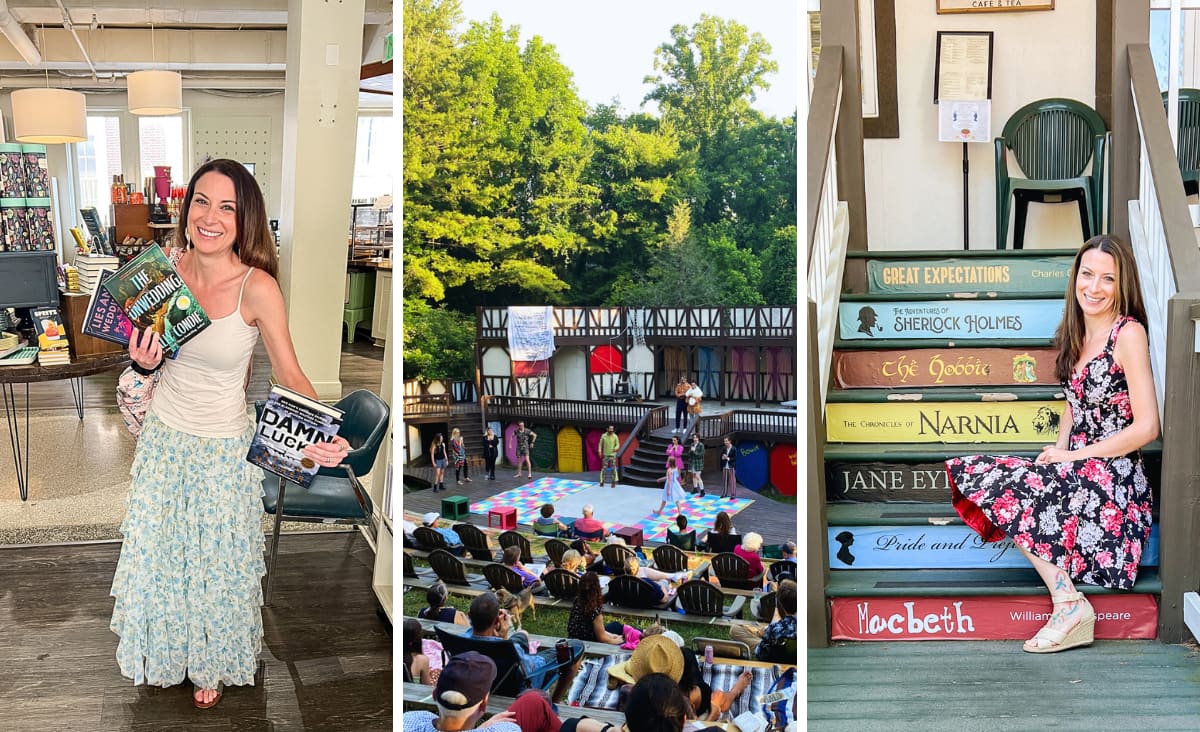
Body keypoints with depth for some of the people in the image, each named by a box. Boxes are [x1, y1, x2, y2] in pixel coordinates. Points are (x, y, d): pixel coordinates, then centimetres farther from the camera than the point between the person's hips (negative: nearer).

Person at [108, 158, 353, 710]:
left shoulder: (257, 288, -24)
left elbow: (290, 375, -20)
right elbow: (152, 353, 5)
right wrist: (146, 361, -19)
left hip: (222, 450, -4)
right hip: (164, 437, 4)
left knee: (216, 561, 15)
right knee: (156, 553, 21)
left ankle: (212, 664, 43)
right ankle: (166, 653, 48)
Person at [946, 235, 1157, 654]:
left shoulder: (1129, 333, -11)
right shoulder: (1078, 334, 13)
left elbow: (1146, 427, -15)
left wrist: (1072, 456, -10)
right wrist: (1059, 451, 1)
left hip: (1112, 478, -8)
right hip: (1077, 472, 8)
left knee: (989, 479, -19)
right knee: (974, 472, -8)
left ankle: (1069, 603, -18)